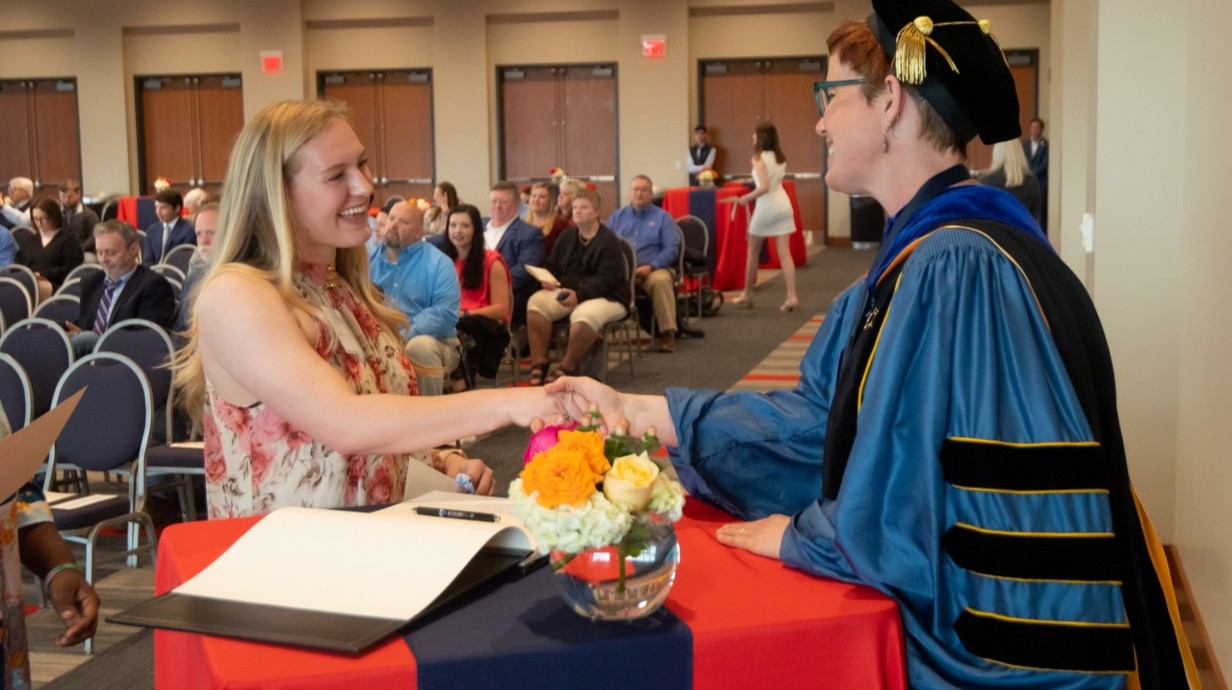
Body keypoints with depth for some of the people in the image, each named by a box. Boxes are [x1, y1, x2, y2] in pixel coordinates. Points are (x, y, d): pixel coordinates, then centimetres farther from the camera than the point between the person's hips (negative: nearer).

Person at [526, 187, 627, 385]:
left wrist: (579, 294, -30)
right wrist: (547, 280, -8)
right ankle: (539, 364, -19)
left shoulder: (609, 241, -8)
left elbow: (608, 279, -18)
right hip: (567, 291, 6)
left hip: (607, 296, -6)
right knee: (536, 302, -21)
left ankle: (567, 369, -17)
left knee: (583, 316, -39)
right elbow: (551, 265, 17)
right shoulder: (567, 236, 13)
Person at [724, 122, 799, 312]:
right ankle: (792, 297, -7)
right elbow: (773, 182, 8)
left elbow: (764, 187, -20)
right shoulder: (780, 158, 10)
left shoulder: (759, 158, -11)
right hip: (782, 204, 6)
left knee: (753, 252, 11)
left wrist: (744, 199, -11)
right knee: (784, 253, 1)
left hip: (766, 206, -6)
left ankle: (747, 295, 21)